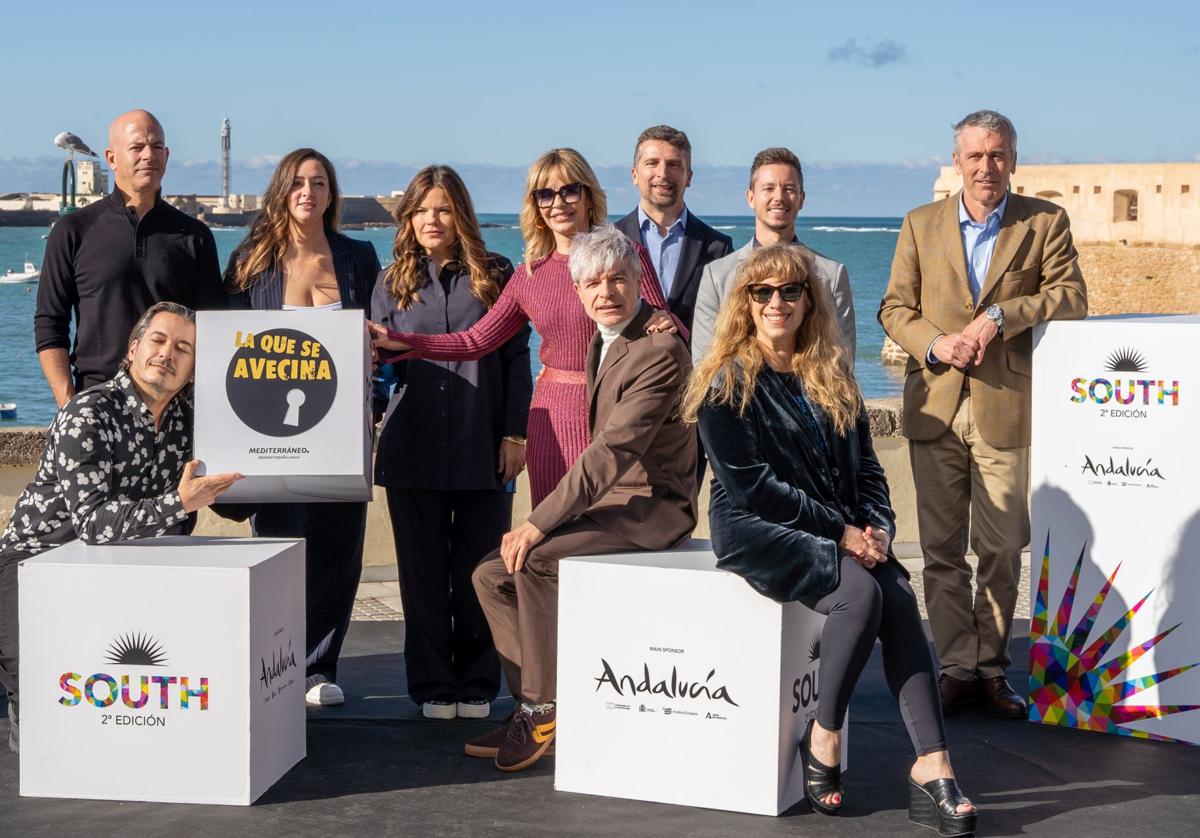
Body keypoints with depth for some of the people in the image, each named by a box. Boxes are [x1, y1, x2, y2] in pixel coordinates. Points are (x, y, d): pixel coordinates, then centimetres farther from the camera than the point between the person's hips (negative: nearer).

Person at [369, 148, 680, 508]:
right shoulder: (529, 276, 9)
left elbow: (661, 329, 3)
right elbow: (476, 341, 10)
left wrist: (665, 324, -22)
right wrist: (399, 342, 2)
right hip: (554, 419, 3)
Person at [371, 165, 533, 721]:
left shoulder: (496, 275, 6)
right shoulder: (393, 282, 11)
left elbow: (517, 358, 4)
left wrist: (515, 433, -3)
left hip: (482, 448, -2)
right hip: (413, 449, 2)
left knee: (480, 572, 3)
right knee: (423, 574, 5)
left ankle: (476, 687, 14)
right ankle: (432, 687, 15)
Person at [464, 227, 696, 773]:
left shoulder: (660, 350, -17)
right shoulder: (601, 344, 14)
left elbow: (614, 450, -24)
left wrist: (539, 524, -25)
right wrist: (539, 523, 5)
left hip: (652, 507, -9)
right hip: (610, 500, 9)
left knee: (535, 559, -27)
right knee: (492, 574, -3)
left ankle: (542, 711, -14)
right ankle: (533, 710, 1)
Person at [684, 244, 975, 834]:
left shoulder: (832, 378, 16)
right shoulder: (727, 384, -3)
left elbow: (865, 467, 15)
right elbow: (749, 486, -11)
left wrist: (878, 527, -6)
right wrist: (840, 531, -15)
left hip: (842, 533, 5)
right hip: (756, 532, -5)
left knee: (900, 599, -23)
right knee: (860, 592, -30)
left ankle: (932, 767, -28)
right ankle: (823, 739, -13)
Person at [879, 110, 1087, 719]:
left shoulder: (1045, 222, 5)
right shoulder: (920, 224, 10)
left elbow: (1070, 297, -5)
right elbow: (894, 307, 7)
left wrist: (999, 316, -17)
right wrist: (934, 344, -12)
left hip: (1006, 409, -2)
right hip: (935, 406, 2)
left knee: (1002, 550, 3)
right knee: (941, 549, 5)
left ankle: (991, 668, 15)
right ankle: (956, 667, 13)